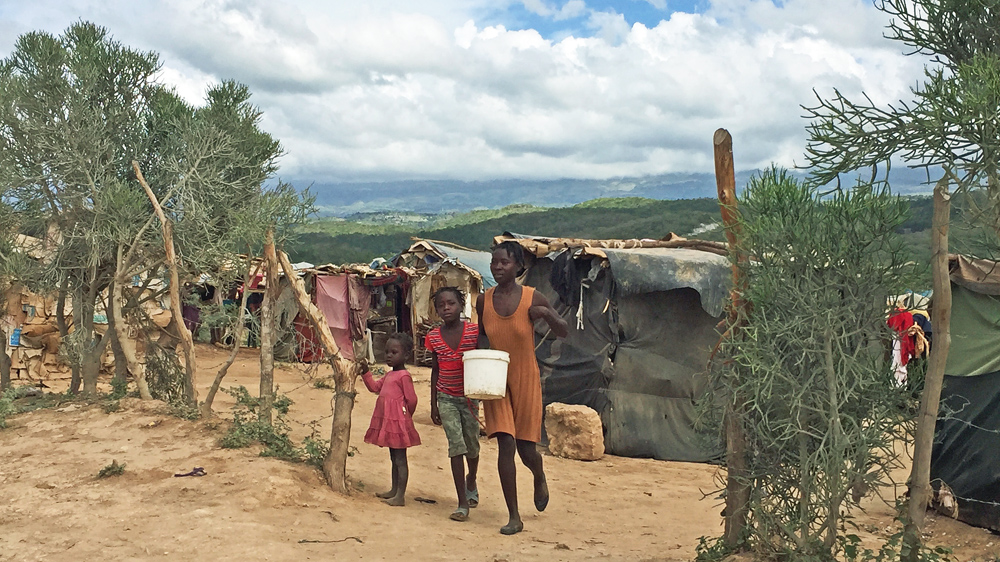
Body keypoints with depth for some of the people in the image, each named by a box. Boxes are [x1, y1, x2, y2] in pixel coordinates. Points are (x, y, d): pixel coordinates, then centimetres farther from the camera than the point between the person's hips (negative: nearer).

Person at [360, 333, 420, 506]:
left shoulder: (404, 376, -14)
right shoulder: (389, 375, 15)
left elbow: (411, 400, -15)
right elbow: (374, 387, 20)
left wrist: (403, 417, 0)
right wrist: (365, 371, 9)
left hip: (398, 422, -9)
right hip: (386, 421, 9)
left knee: (400, 459, -5)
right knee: (394, 458, 17)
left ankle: (400, 496, -2)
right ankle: (394, 491, 27)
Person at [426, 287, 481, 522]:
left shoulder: (475, 331, -11)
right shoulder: (434, 337, -3)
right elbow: (435, 370, 6)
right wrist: (433, 404, 7)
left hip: (469, 396, 0)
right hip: (446, 398, 1)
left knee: (472, 445, 12)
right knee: (456, 445, -8)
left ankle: (471, 482, 45)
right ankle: (462, 503, -1)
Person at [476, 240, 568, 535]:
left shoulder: (533, 298, -11)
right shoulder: (483, 300, -3)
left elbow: (563, 332, -2)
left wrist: (547, 314, -23)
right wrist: (481, 348, -7)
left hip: (525, 380, -1)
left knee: (526, 447, 5)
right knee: (506, 444, -7)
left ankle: (540, 479, 44)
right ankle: (514, 517, 4)